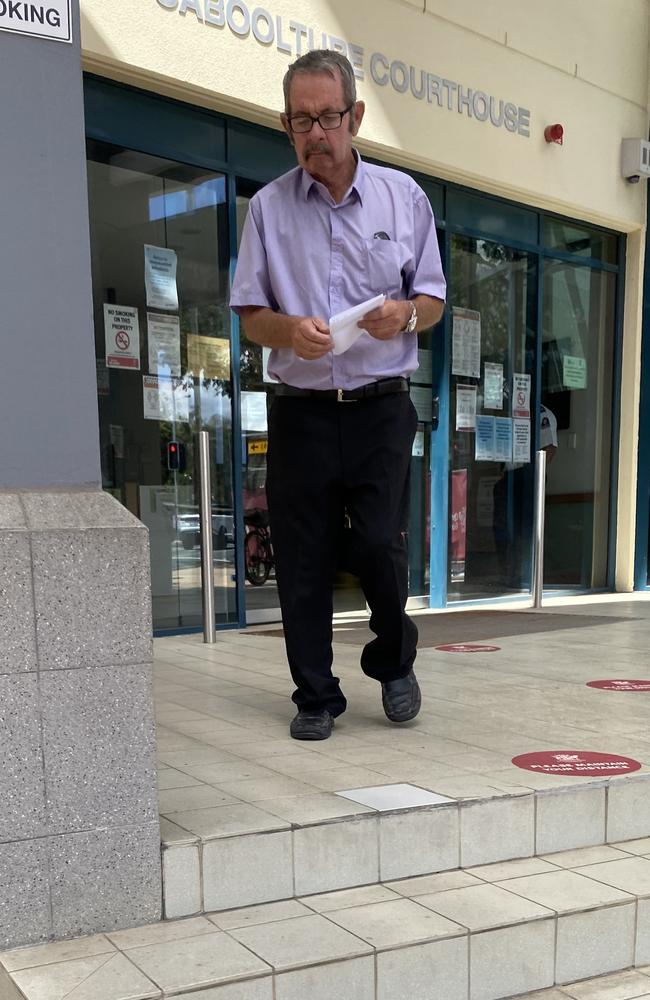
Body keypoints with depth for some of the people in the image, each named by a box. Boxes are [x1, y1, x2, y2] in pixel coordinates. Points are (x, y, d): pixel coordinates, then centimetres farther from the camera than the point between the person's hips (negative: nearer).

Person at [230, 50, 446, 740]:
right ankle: (316, 696, 18)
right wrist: (289, 329, -15)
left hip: (381, 407, 0)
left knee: (380, 546, -6)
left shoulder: (403, 196, 8)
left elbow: (433, 301, 10)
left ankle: (393, 663, 23)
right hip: (301, 410, 1)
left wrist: (404, 313, -13)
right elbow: (249, 318, 7)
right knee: (302, 561, 3)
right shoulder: (268, 207, 7)